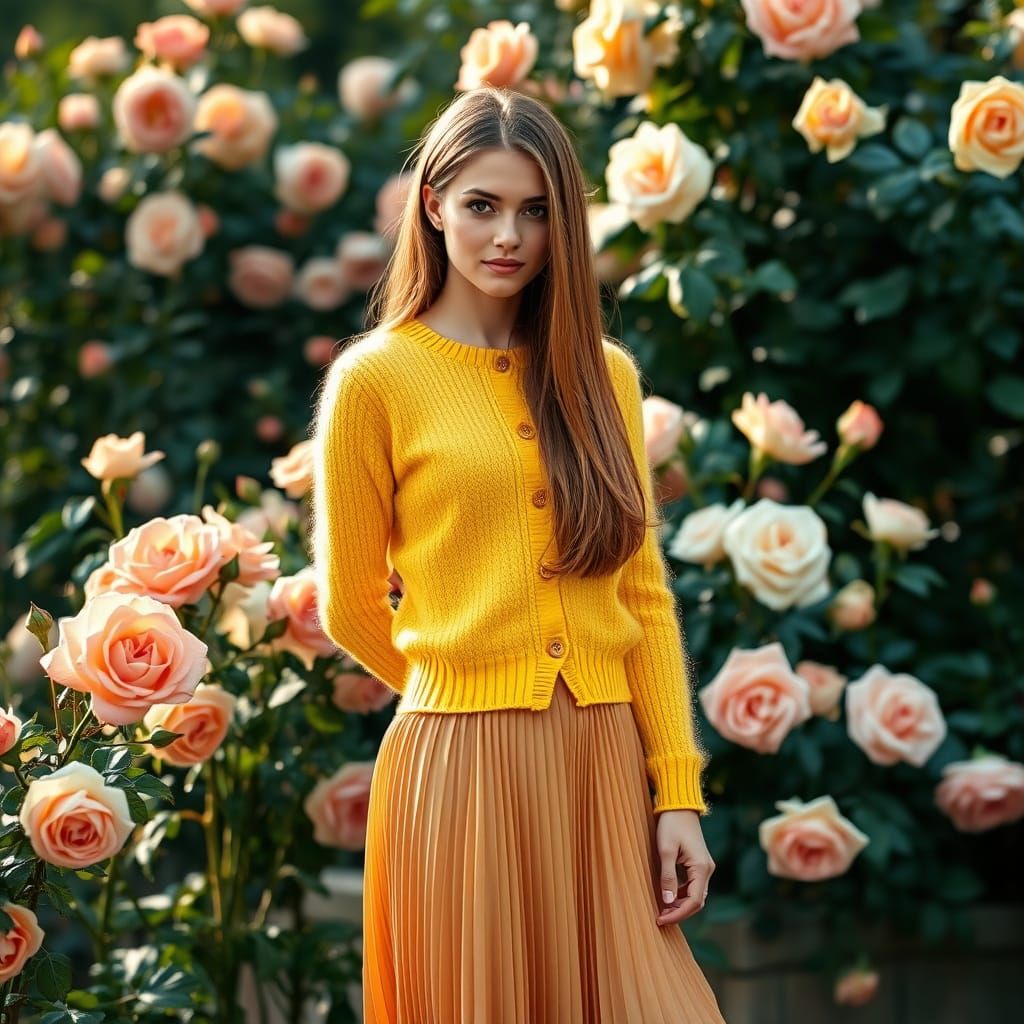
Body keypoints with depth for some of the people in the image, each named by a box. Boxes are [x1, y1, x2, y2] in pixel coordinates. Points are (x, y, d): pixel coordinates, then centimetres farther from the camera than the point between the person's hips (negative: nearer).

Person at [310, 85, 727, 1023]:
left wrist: (679, 789, 0)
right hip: (461, 766, -3)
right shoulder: (376, 378, -2)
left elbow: (643, 592, 7)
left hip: (606, 764, 4)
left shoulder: (602, 375, 10)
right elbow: (351, 609, 5)